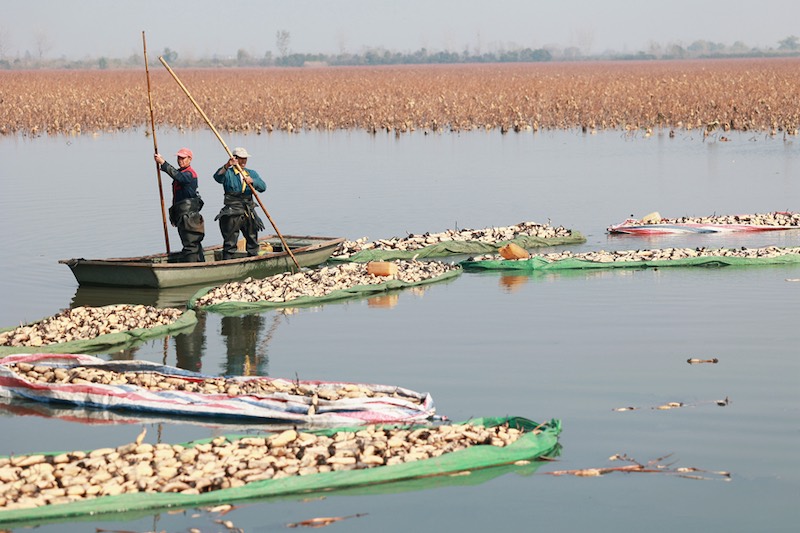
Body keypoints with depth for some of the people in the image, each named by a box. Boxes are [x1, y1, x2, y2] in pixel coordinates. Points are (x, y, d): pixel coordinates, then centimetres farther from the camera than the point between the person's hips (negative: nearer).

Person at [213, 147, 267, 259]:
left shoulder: (252, 173, 15)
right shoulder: (228, 173, 1)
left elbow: (262, 187, -1)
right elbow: (218, 177, -22)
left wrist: (252, 181, -22)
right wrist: (227, 166, -38)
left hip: (249, 212, 5)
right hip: (232, 214, -5)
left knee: (253, 241, 12)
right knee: (230, 243, -5)